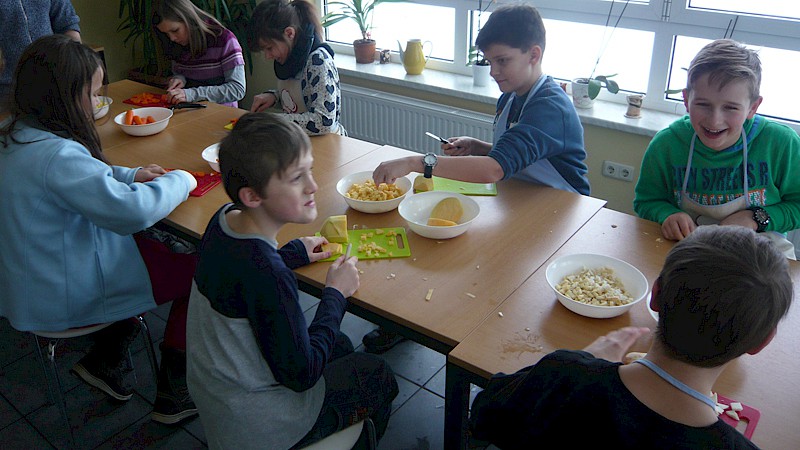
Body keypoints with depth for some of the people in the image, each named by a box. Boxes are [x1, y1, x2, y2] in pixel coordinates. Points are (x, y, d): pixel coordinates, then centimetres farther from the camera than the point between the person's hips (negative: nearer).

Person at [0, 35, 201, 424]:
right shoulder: (56, 155, -30)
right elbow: (133, 212, -32)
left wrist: (129, 175, 4)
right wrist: (181, 180, -15)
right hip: (62, 299, -10)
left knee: (149, 247, 23)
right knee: (198, 273, 0)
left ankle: (105, 356, 27)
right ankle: (172, 397, 15)